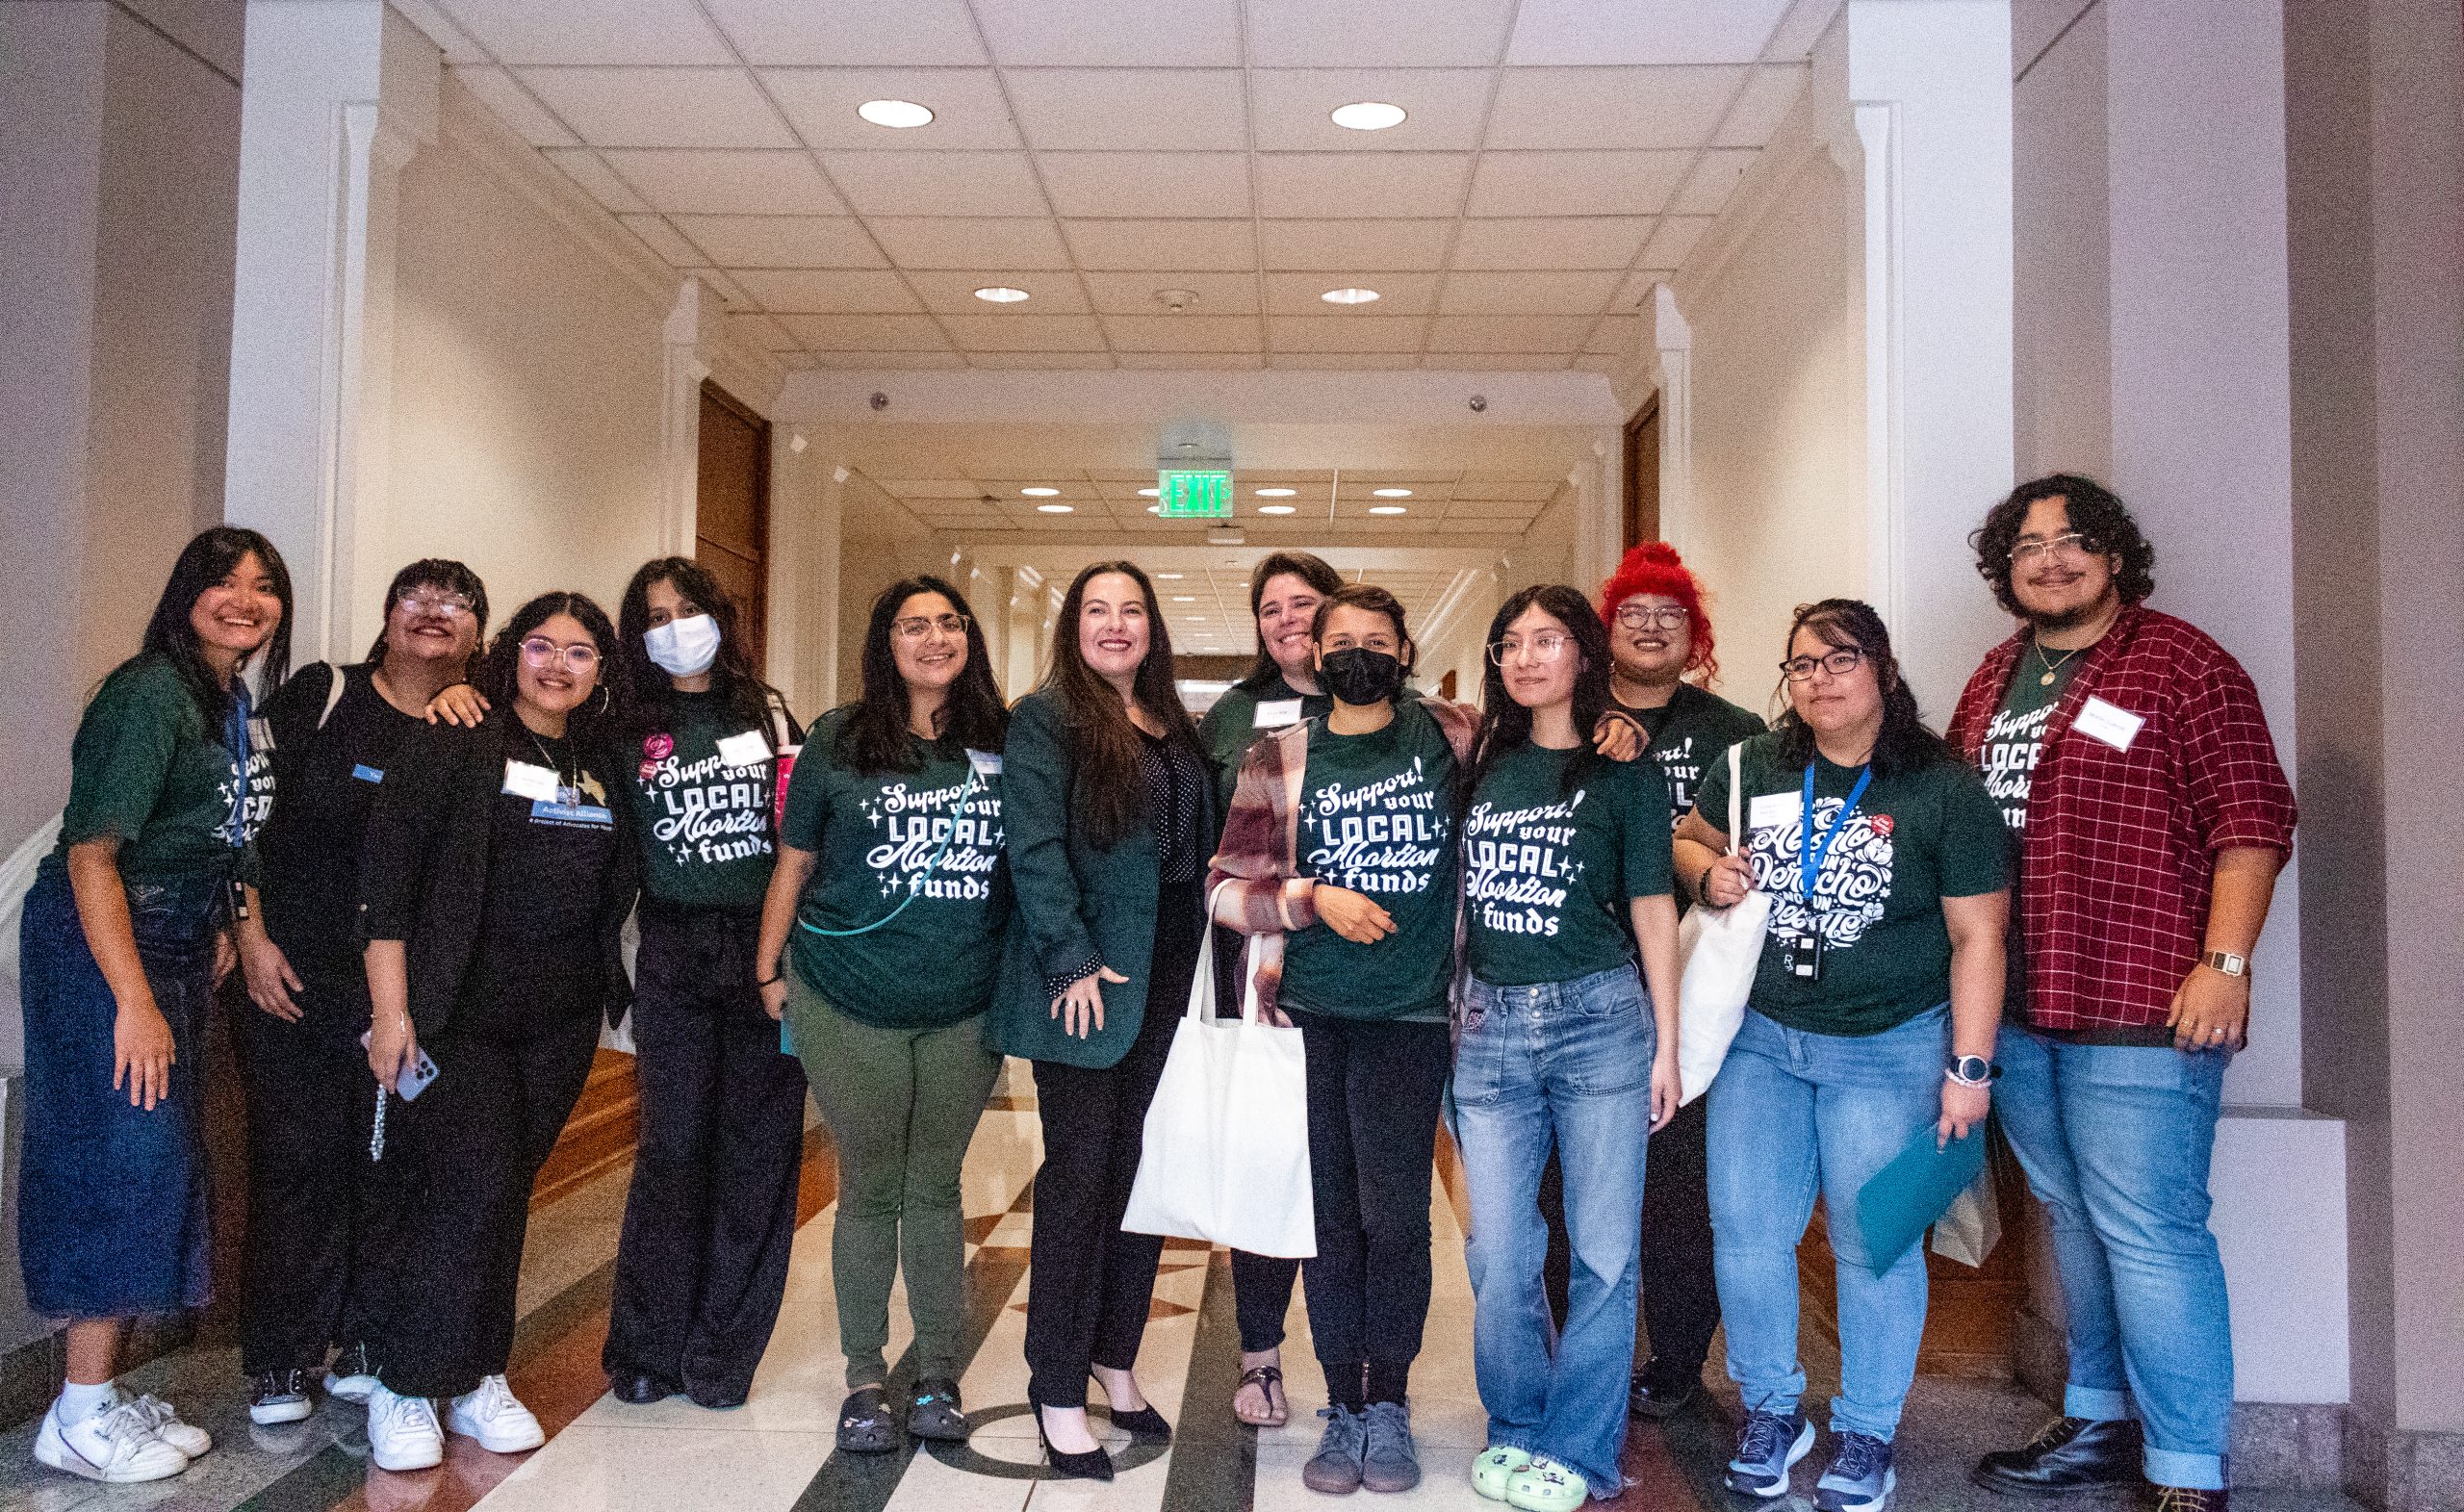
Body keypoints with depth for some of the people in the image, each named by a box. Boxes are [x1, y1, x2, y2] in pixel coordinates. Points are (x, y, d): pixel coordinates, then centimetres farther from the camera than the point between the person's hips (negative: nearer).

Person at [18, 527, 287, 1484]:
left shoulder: (235, 703, 11)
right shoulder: (149, 694, -16)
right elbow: (92, 852, -22)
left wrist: (220, 931, 12)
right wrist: (134, 1003, -24)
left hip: (176, 950, 9)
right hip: (100, 948, -9)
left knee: (158, 1162, 12)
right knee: (126, 1157, -7)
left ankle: (106, 1395, 23)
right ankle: (81, 1421, 5)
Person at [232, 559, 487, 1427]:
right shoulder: (323, 697, -3)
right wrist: (252, 937, -7)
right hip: (293, 975, -2)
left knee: (394, 1162, 6)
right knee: (296, 1160, 2)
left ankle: (362, 1345, 22)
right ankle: (279, 1362, 15)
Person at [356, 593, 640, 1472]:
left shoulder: (603, 765, 11)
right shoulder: (455, 745, -5)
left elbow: (619, 886, 19)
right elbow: (387, 872, -9)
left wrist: (607, 990, 8)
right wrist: (391, 1008, -13)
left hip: (563, 1021, 5)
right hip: (460, 1012, -5)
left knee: (508, 1191, 10)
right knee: (467, 1184, -10)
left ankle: (477, 1379, 21)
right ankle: (403, 1389, 5)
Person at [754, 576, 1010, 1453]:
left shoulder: (1003, 744, 2)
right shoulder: (839, 742, -1)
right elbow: (793, 864, 5)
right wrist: (769, 972, 4)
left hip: (966, 1009, 1)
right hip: (849, 1005, -1)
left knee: (935, 1187, 11)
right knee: (870, 1190, 7)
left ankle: (939, 1375, 24)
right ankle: (865, 1380, 22)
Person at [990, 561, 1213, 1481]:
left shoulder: (1175, 729, 15)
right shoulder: (1045, 718, -4)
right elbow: (1034, 847, -13)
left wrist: (1198, 967, 8)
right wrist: (1071, 959, -18)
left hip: (1165, 978, 6)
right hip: (1086, 980, -6)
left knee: (1145, 1167, 10)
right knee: (1080, 1173, -2)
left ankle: (1115, 1361, 25)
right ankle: (1058, 1395, 9)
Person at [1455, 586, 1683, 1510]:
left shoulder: (1623, 771, 2)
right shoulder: (1483, 765, 11)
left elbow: (1651, 909, 2)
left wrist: (1666, 1044, 0)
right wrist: (1454, 1009, 8)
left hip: (1598, 1019, -2)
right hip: (1491, 1026, 3)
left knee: (1604, 1250, 2)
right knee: (1498, 1253, 5)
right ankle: (1519, 1433, 22)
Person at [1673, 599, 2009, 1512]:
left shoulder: (1943, 788, -8)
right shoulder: (1753, 768, 2)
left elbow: (1977, 937, -8)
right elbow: (1689, 839, 19)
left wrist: (1968, 1069, -11)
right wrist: (1708, 872, -6)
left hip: (1889, 1048, -3)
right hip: (1760, 1038, 4)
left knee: (1873, 1242, 5)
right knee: (1744, 1231, 6)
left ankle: (1867, 1436, 23)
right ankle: (1771, 1410, 26)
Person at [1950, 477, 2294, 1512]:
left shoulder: (2182, 666, -6)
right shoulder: (1994, 679, 14)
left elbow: (2251, 821, -11)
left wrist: (2225, 963, -18)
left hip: (2141, 1010, -7)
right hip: (2014, 1010, 7)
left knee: (2147, 1233, -5)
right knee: (2074, 1220, 18)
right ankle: (2100, 1423, 33)